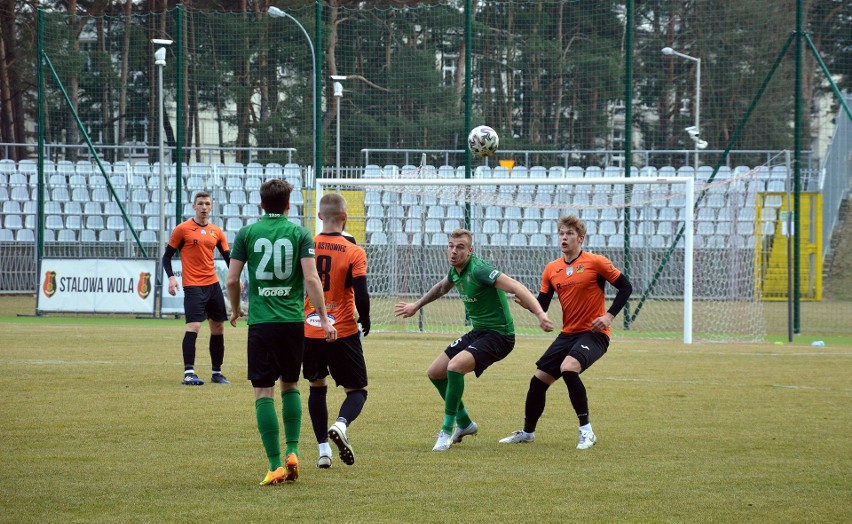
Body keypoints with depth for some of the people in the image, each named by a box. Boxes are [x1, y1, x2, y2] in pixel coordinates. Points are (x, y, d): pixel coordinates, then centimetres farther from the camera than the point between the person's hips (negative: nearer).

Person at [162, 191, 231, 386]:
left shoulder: (216, 231, 9)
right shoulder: (183, 229, -3)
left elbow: (228, 258, 11)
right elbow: (167, 256, 1)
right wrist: (171, 277, -14)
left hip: (213, 284, 6)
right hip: (193, 286, -6)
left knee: (218, 327, 10)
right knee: (193, 326, -17)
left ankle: (217, 373, 22)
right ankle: (188, 373, -19)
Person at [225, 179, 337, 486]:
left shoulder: (247, 234, 2)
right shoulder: (299, 233, 2)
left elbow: (231, 280, 1)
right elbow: (311, 278, -7)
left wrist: (235, 309, 20)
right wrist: (324, 318, -3)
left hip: (260, 322, -1)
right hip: (293, 320, 1)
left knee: (264, 393, 0)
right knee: (291, 385, 20)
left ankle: (276, 465, -7)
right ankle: (292, 451, 8)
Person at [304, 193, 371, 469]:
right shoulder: (354, 252, -10)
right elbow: (361, 296, -15)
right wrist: (365, 320, 5)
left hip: (309, 331, 3)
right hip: (343, 332, -3)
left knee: (317, 388, 19)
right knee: (357, 390, 9)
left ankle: (323, 449, 10)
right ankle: (341, 424, -22)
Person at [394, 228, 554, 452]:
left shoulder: (479, 270, -23)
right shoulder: (455, 271, 5)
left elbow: (516, 288, -31)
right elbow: (441, 287, 30)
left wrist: (540, 314, -43)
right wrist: (416, 305, 41)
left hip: (498, 335, -10)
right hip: (478, 332, 10)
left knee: (455, 366, -30)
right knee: (435, 372, 11)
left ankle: (447, 430, -17)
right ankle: (464, 423, 28)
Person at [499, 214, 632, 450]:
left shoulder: (595, 262, -9)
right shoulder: (551, 269, 7)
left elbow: (625, 287, -5)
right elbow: (542, 305, 8)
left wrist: (609, 316, -15)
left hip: (593, 333, -6)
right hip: (568, 333, 6)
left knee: (568, 368, -31)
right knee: (539, 379, 5)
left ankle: (586, 431, -21)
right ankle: (527, 432, 28)